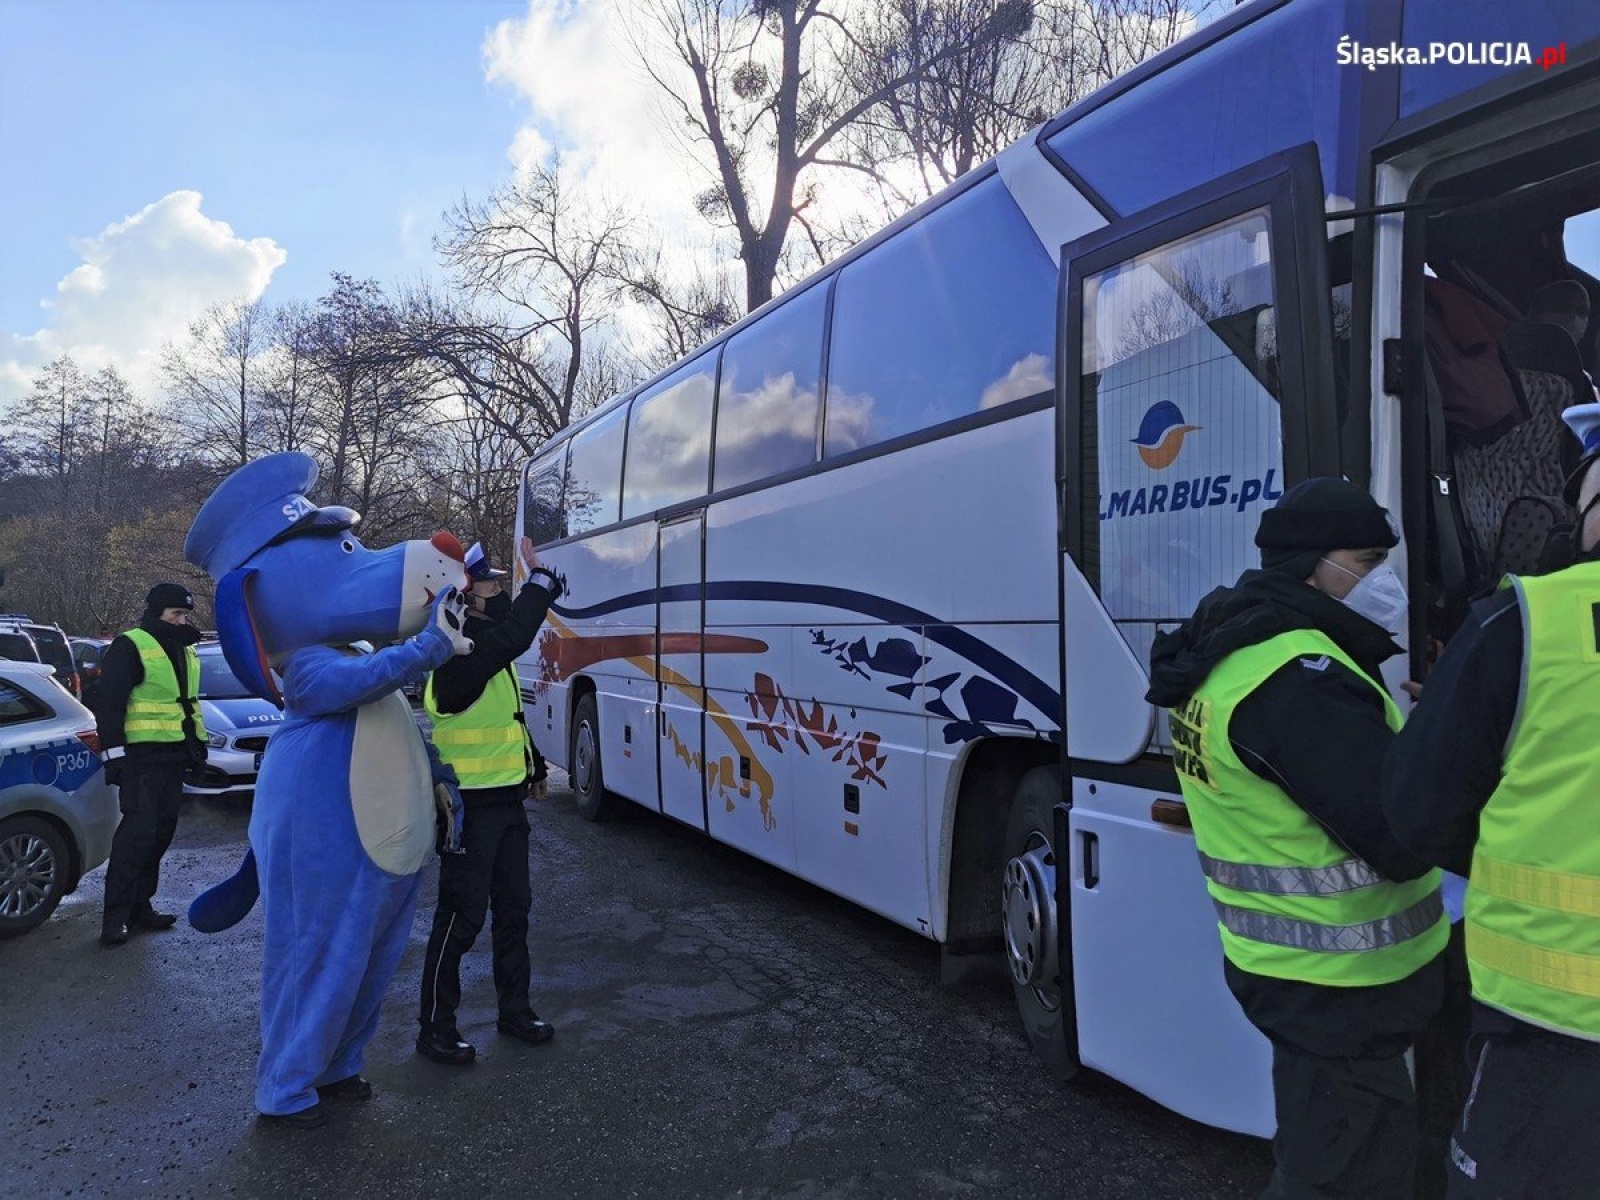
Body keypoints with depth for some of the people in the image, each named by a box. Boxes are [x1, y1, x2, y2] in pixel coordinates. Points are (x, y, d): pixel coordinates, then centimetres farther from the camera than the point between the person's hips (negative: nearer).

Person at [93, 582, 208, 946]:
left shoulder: (185, 650, 16)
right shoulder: (129, 646, -8)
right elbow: (108, 703, -11)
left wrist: (198, 743, 21)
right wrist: (113, 753, -15)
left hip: (174, 755, 8)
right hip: (141, 755, -8)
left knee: (162, 831, 10)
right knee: (139, 830, -12)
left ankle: (140, 906, 19)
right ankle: (115, 916, -5)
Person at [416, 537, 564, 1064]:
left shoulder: (489, 645, 12)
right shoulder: (459, 650, -19)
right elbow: (512, 638, -39)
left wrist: (534, 766, 24)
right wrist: (540, 579, -31)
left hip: (507, 800, 9)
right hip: (471, 806, -9)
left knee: (514, 905, 16)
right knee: (462, 916, 0)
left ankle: (515, 1009, 29)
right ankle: (436, 1026, 15)